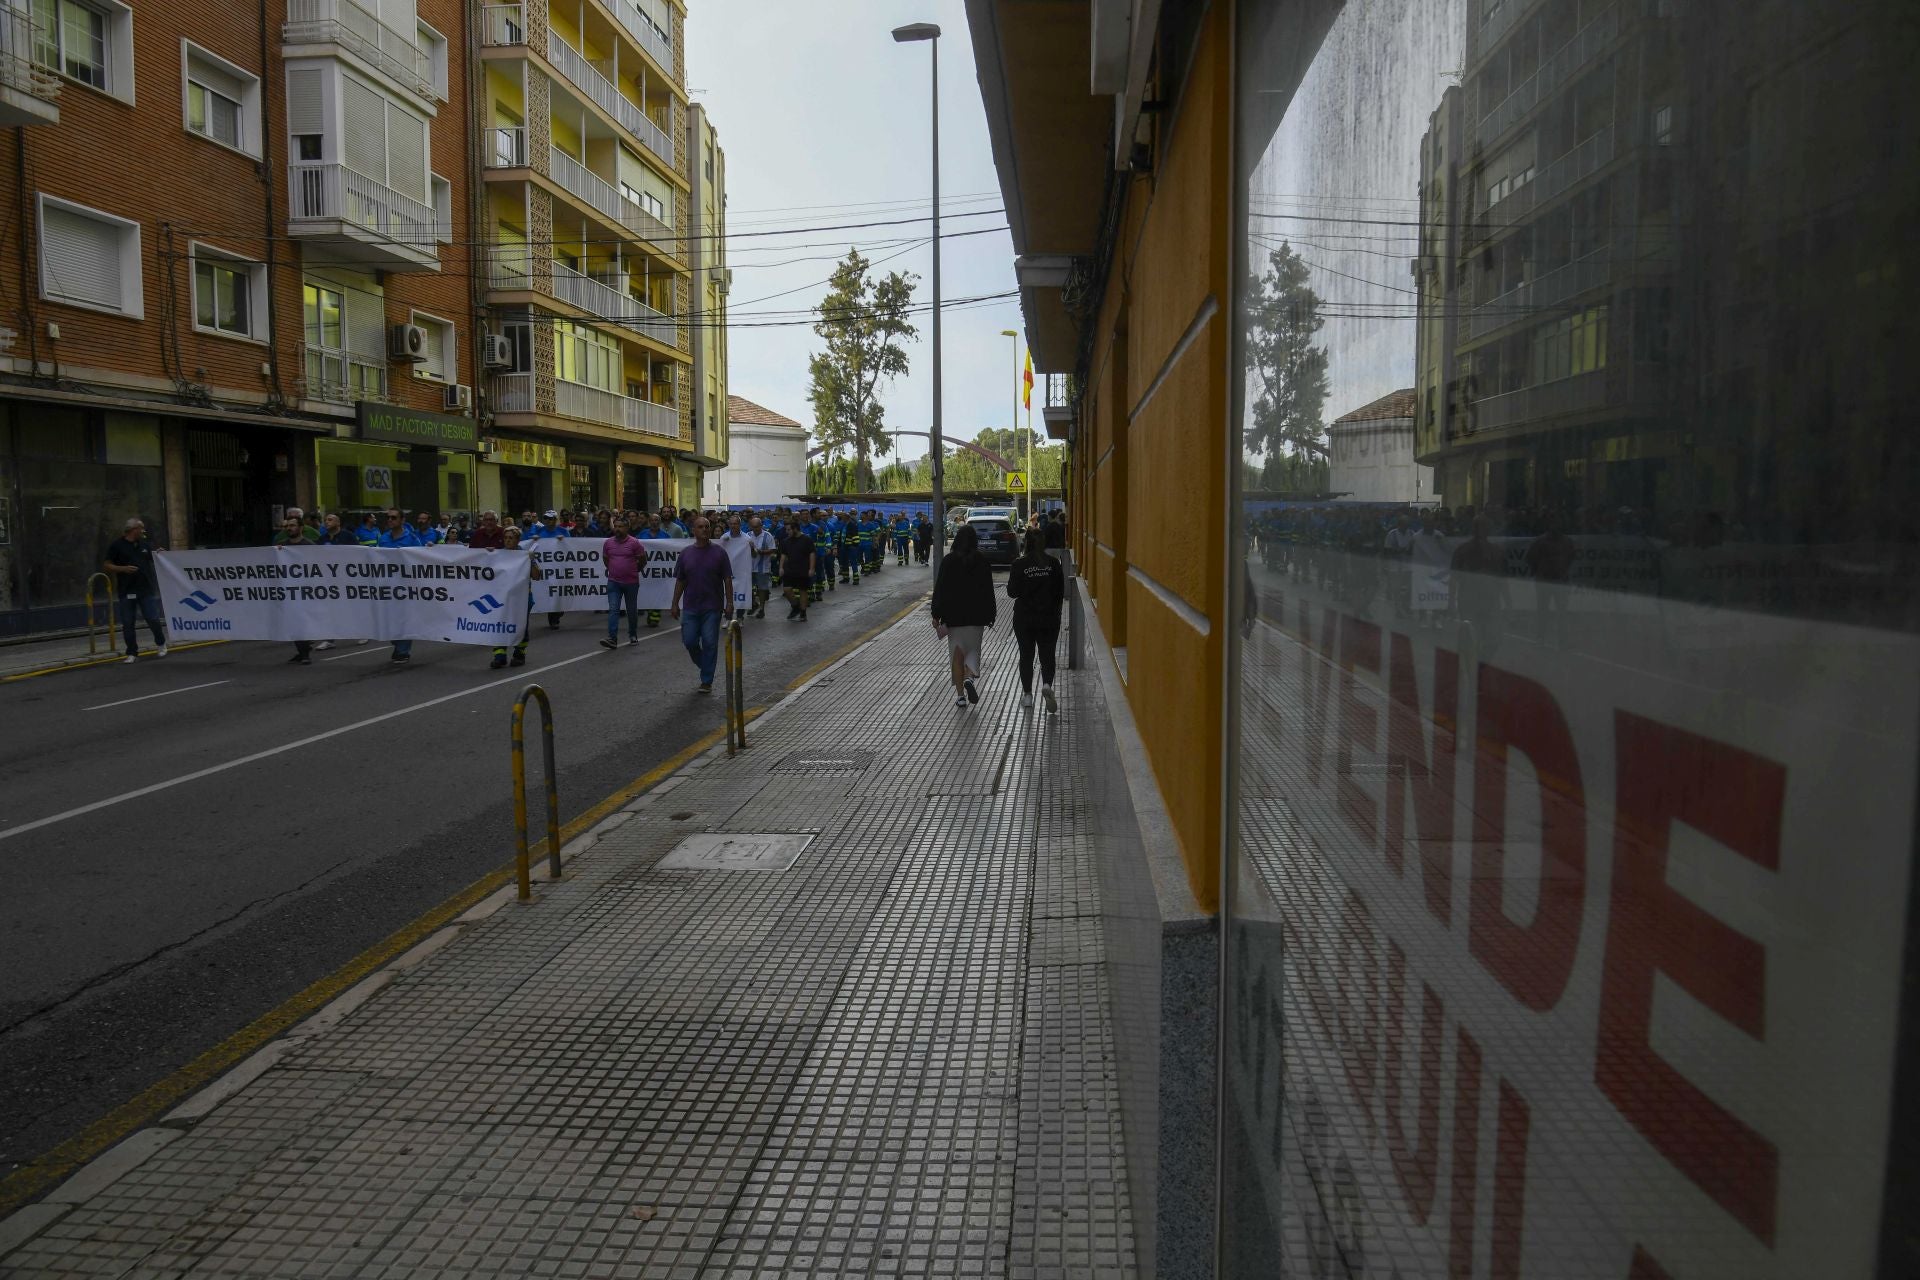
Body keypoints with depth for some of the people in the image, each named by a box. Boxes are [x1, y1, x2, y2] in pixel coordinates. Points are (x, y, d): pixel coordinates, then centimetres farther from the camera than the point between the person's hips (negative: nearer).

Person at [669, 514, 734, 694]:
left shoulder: (719, 552, -1)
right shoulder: (685, 553, 6)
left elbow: (727, 580, 0)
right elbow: (680, 581, 9)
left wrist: (729, 603, -5)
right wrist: (675, 604, 6)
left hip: (712, 607, -2)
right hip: (691, 607, 2)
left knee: (709, 643, -1)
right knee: (689, 641, 0)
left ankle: (706, 682, 9)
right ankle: (704, 665, 29)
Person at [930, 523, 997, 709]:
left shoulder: (948, 560, -5)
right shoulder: (982, 561, -4)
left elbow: (940, 588, -5)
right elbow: (988, 590, -1)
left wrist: (936, 615, 0)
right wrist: (990, 615, 7)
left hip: (953, 614, 0)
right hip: (976, 615, 0)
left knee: (957, 652, 9)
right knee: (973, 648, 15)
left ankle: (960, 694, 7)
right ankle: (969, 678, -13)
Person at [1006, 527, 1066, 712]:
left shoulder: (1019, 565, -10)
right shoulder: (1053, 564, -4)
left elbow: (1012, 592, -7)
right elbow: (1060, 592, 1)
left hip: (1024, 618, -1)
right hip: (1049, 618, 1)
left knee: (1026, 656, 12)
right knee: (1047, 655, 9)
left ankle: (1027, 694, 16)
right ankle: (1047, 685, -16)